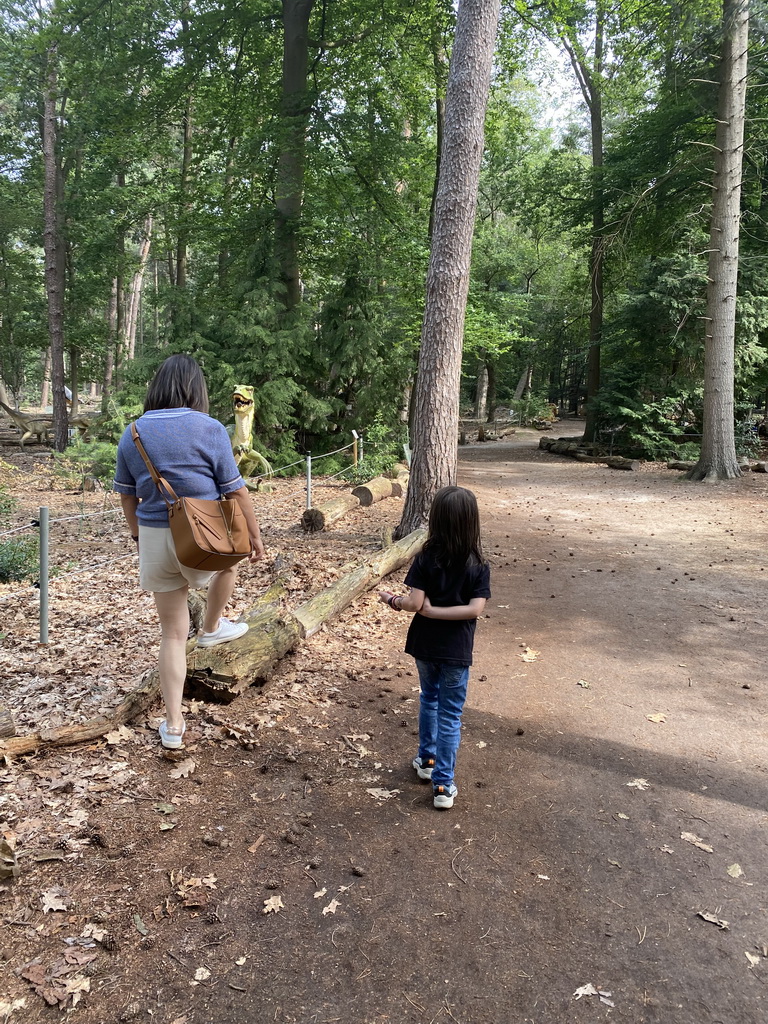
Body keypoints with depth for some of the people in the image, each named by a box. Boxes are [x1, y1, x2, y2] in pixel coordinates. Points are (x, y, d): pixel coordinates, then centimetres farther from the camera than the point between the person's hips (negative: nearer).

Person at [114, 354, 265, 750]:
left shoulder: (133, 433, 4)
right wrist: (255, 537, 5)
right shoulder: (210, 430, -10)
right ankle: (211, 628, 46)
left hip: (154, 540, 4)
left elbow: (127, 496, 12)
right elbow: (235, 492, -7)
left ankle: (173, 725, 21)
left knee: (172, 632, 15)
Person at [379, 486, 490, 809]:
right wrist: (435, 611, -14)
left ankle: (426, 760, 40)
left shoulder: (425, 559, -11)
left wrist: (393, 600, 2)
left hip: (425, 645, 2)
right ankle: (443, 785, 13)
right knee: (450, 716, 9)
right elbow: (475, 609, -19)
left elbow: (414, 603, -16)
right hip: (456, 650, -2)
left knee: (429, 699, 26)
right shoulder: (479, 566, -11)